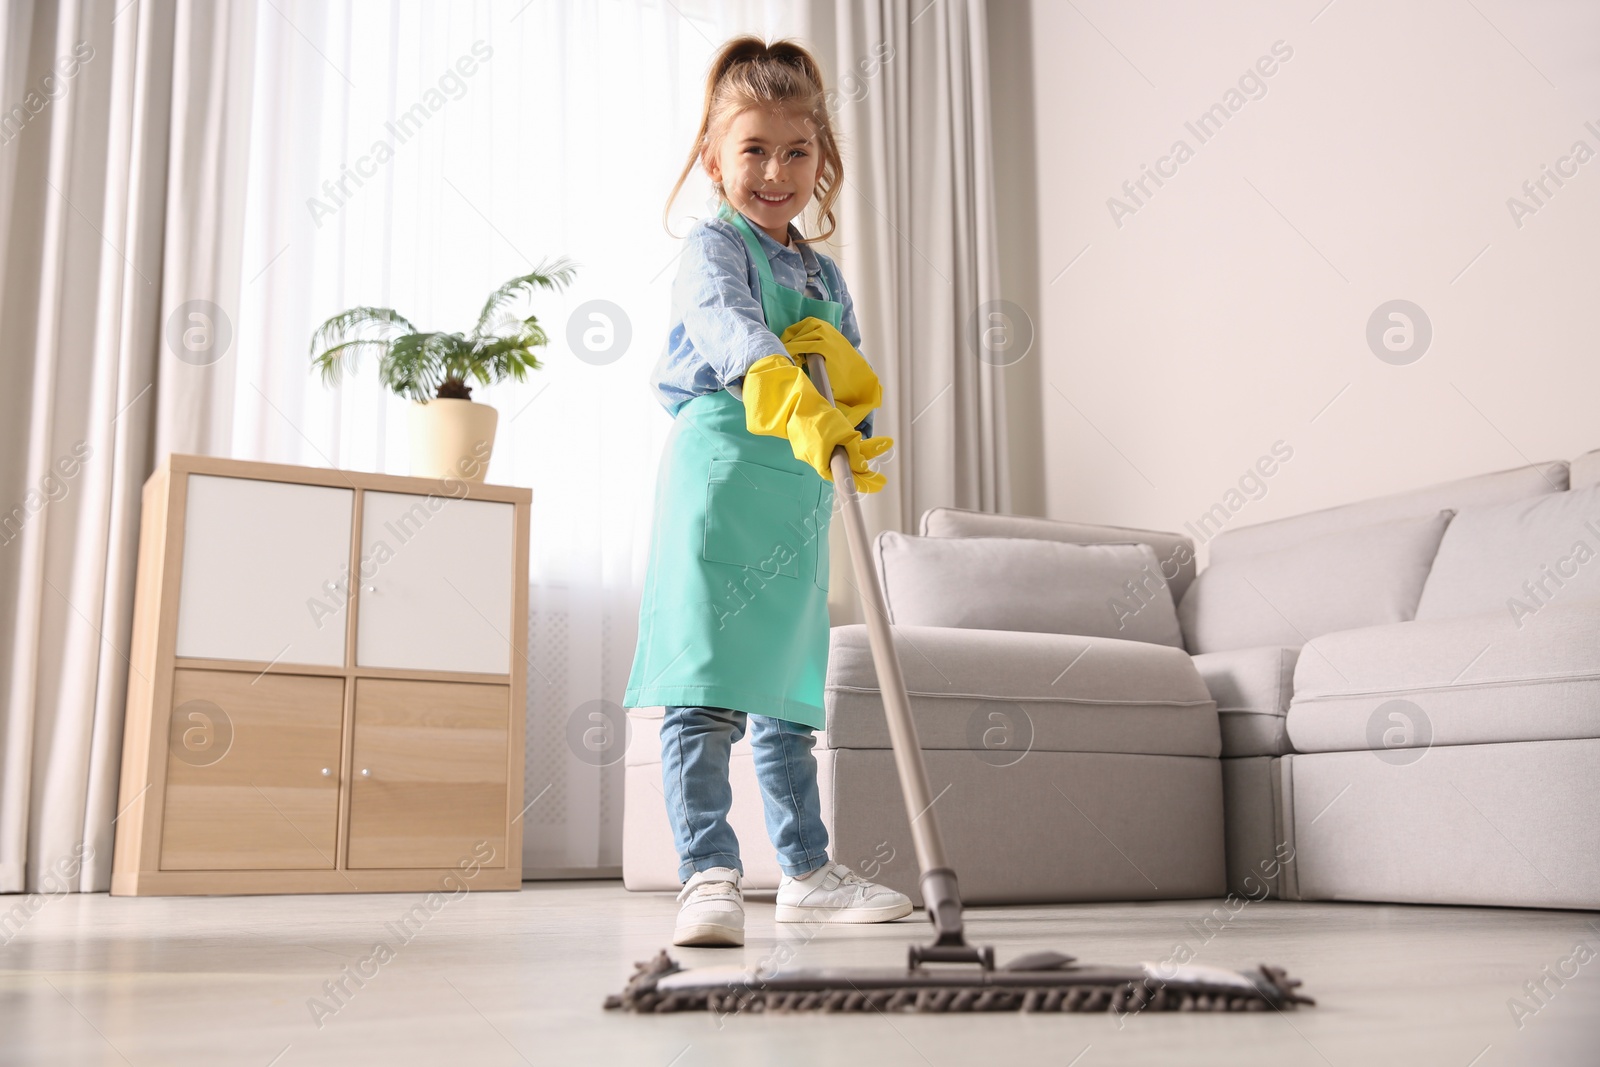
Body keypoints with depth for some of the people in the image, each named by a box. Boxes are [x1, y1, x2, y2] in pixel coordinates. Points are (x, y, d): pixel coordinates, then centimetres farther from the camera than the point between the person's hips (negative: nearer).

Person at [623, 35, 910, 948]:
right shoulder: (713, 246, -3)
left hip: (803, 495, 8)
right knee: (707, 692, -14)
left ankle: (806, 871, 23)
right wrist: (786, 388, -43)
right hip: (719, 471, -7)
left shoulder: (826, 278, 20)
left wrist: (854, 424, -8)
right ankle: (710, 875, -11)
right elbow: (727, 323, -25)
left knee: (790, 695, 14)